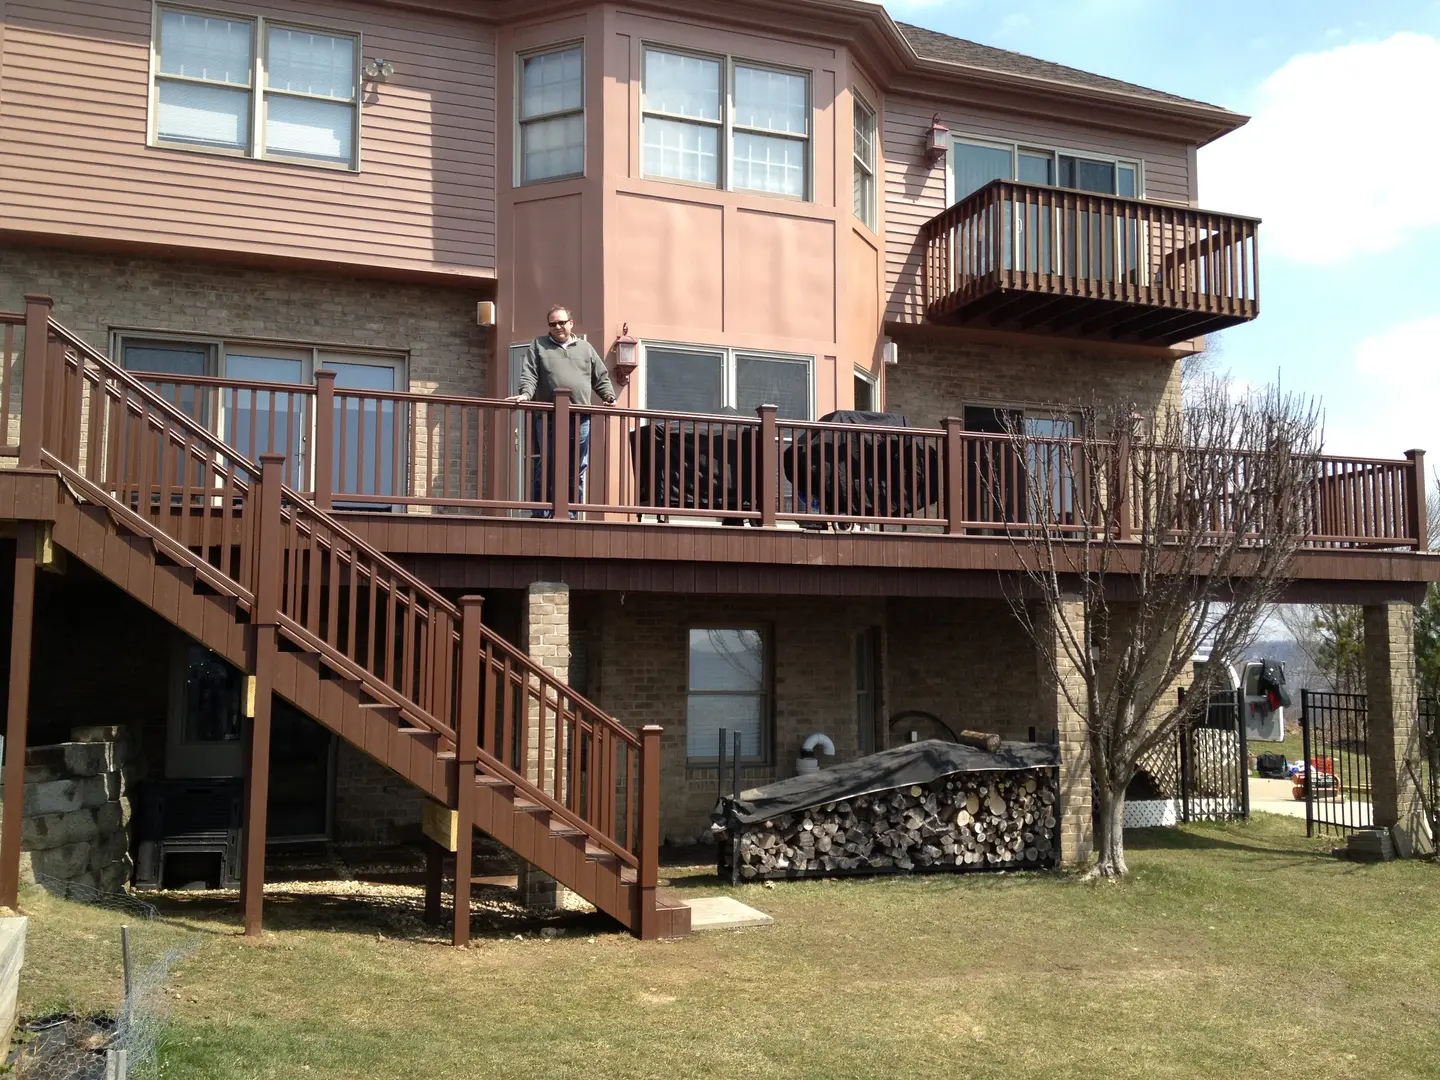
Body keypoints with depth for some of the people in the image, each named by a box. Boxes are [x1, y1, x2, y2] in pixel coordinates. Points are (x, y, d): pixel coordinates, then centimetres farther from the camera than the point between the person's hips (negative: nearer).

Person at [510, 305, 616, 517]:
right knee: (546, 468, -4)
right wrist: (526, 393, -16)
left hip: (580, 419, 2)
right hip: (548, 418, -2)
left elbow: (601, 378, 21)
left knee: (577, 471, 2)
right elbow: (529, 374, 2)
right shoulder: (539, 345, 14)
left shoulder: (585, 348, 20)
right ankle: (540, 514, 1)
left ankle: (570, 514, 9)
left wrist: (609, 396, 3)